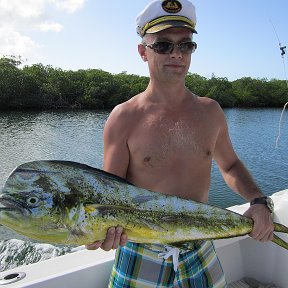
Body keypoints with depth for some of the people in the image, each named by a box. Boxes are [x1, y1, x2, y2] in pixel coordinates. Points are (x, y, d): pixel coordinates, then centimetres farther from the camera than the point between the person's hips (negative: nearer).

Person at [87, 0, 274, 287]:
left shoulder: (210, 111, -1)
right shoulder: (123, 118, -12)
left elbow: (230, 164, 13)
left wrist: (258, 201, -2)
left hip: (200, 253, 4)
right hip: (141, 256, -3)